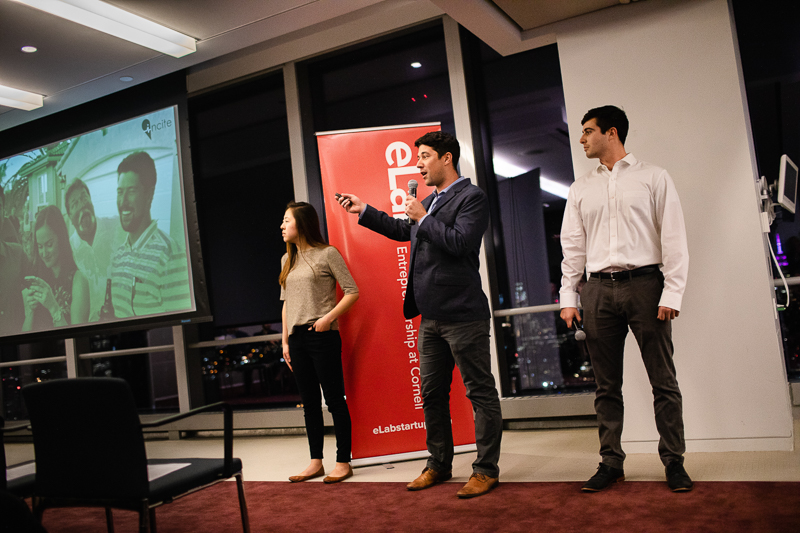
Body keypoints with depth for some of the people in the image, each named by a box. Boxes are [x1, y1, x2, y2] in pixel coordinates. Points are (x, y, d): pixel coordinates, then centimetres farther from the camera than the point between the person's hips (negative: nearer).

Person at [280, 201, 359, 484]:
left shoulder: (327, 253, -5)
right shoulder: (287, 260, 15)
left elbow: (352, 292, -6)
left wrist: (329, 317, -16)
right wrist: (285, 340, 14)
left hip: (322, 336, -7)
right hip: (297, 338, 7)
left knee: (334, 399, -1)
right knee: (310, 402, 12)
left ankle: (343, 462, 9)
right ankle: (316, 462, 20)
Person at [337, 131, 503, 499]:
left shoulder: (471, 198, -8)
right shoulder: (430, 202, 17)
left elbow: (461, 242, -23)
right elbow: (405, 231, 33)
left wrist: (423, 218, -13)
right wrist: (364, 211, 32)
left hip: (462, 314, -9)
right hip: (431, 316, 9)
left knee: (480, 392, 1)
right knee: (432, 393, 15)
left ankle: (486, 470, 11)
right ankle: (439, 465, 28)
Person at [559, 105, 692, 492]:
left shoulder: (653, 178, 6)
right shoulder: (580, 189, 15)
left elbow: (674, 238, 0)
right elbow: (573, 246, 13)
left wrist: (672, 293, -9)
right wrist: (568, 297, 5)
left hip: (645, 283, -3)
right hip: (599, 289, 3)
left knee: (663, 380, 1)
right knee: (607, 384, 6)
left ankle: (674, 461, 13)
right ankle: (611, 462, 15)